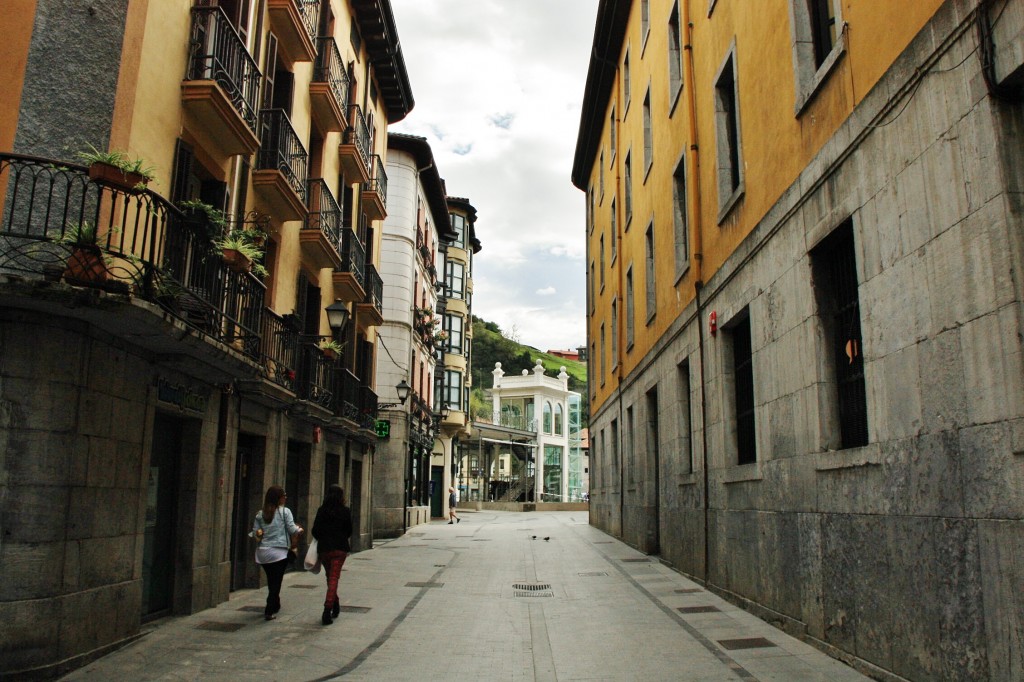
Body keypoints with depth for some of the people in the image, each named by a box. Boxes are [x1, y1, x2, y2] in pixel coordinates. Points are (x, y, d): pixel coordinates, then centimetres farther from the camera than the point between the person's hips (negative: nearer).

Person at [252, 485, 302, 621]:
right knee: (276, 582, 1)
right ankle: (269, 611, -4)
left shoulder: (260, 514, 6)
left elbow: (255, 533, 5)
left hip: (262, 552, 5)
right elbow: (292, 530, -10)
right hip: (279, 552, -5)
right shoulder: (285, 511, -7)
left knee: (271, 580, 20)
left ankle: (275, 605, 34)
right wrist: (299, 529, 10)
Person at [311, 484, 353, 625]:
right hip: (339, 549, -3)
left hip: (324, 548, 3)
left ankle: (335, 606, 33)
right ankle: (328, 610, -12)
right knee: (334, 578, -1)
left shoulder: (321, 510, -1)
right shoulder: (345, 511, -7)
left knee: (330, 577, 19)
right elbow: (349, 531, -2)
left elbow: (315, 531, -2)